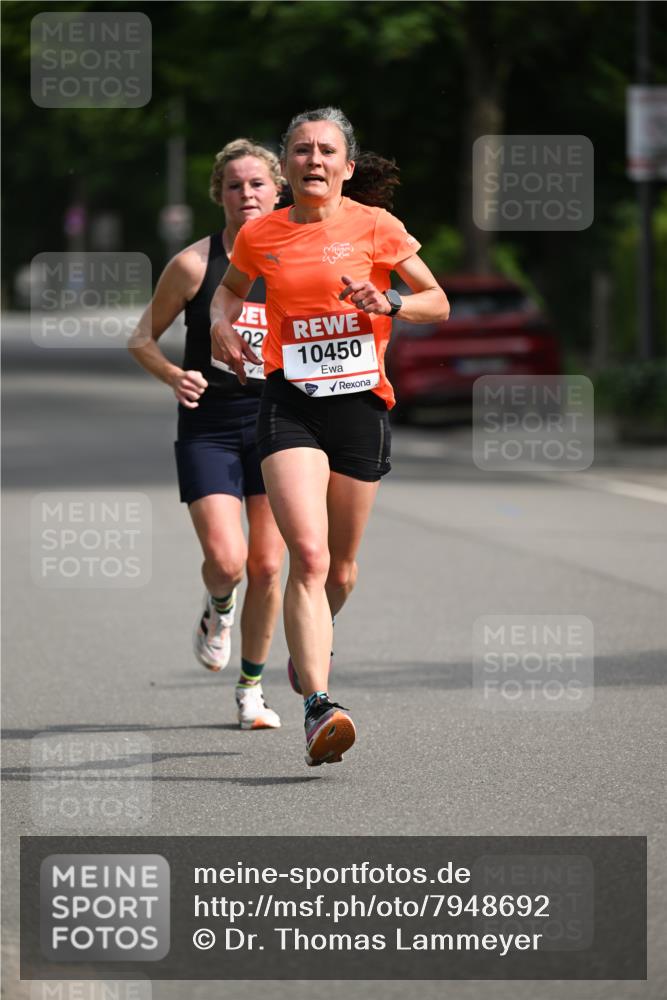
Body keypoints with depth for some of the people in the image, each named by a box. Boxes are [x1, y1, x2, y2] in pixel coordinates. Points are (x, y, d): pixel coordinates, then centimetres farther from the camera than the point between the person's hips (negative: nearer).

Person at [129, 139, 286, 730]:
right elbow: (142, 338, 2)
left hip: (274, 425, 2)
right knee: (225, 561, -16)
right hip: (208, 429, -2)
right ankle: (218, 611, 21)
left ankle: (251, 690, 19)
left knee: (267, 568, 2)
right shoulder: (195, 264, -6)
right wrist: (173, 375, -17)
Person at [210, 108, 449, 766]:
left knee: (339, 568, 11)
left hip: (360, 402, 1)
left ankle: (315, 640, 47)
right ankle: (318, 708, -26)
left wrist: (389, 304, -12)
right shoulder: (259, 236, 5)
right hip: (289, 403, -1)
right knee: (308, 554, -20)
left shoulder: (376, 228, 1)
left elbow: (438, 303, 8)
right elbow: (230, 287, 27)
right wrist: (222, 325, 6)